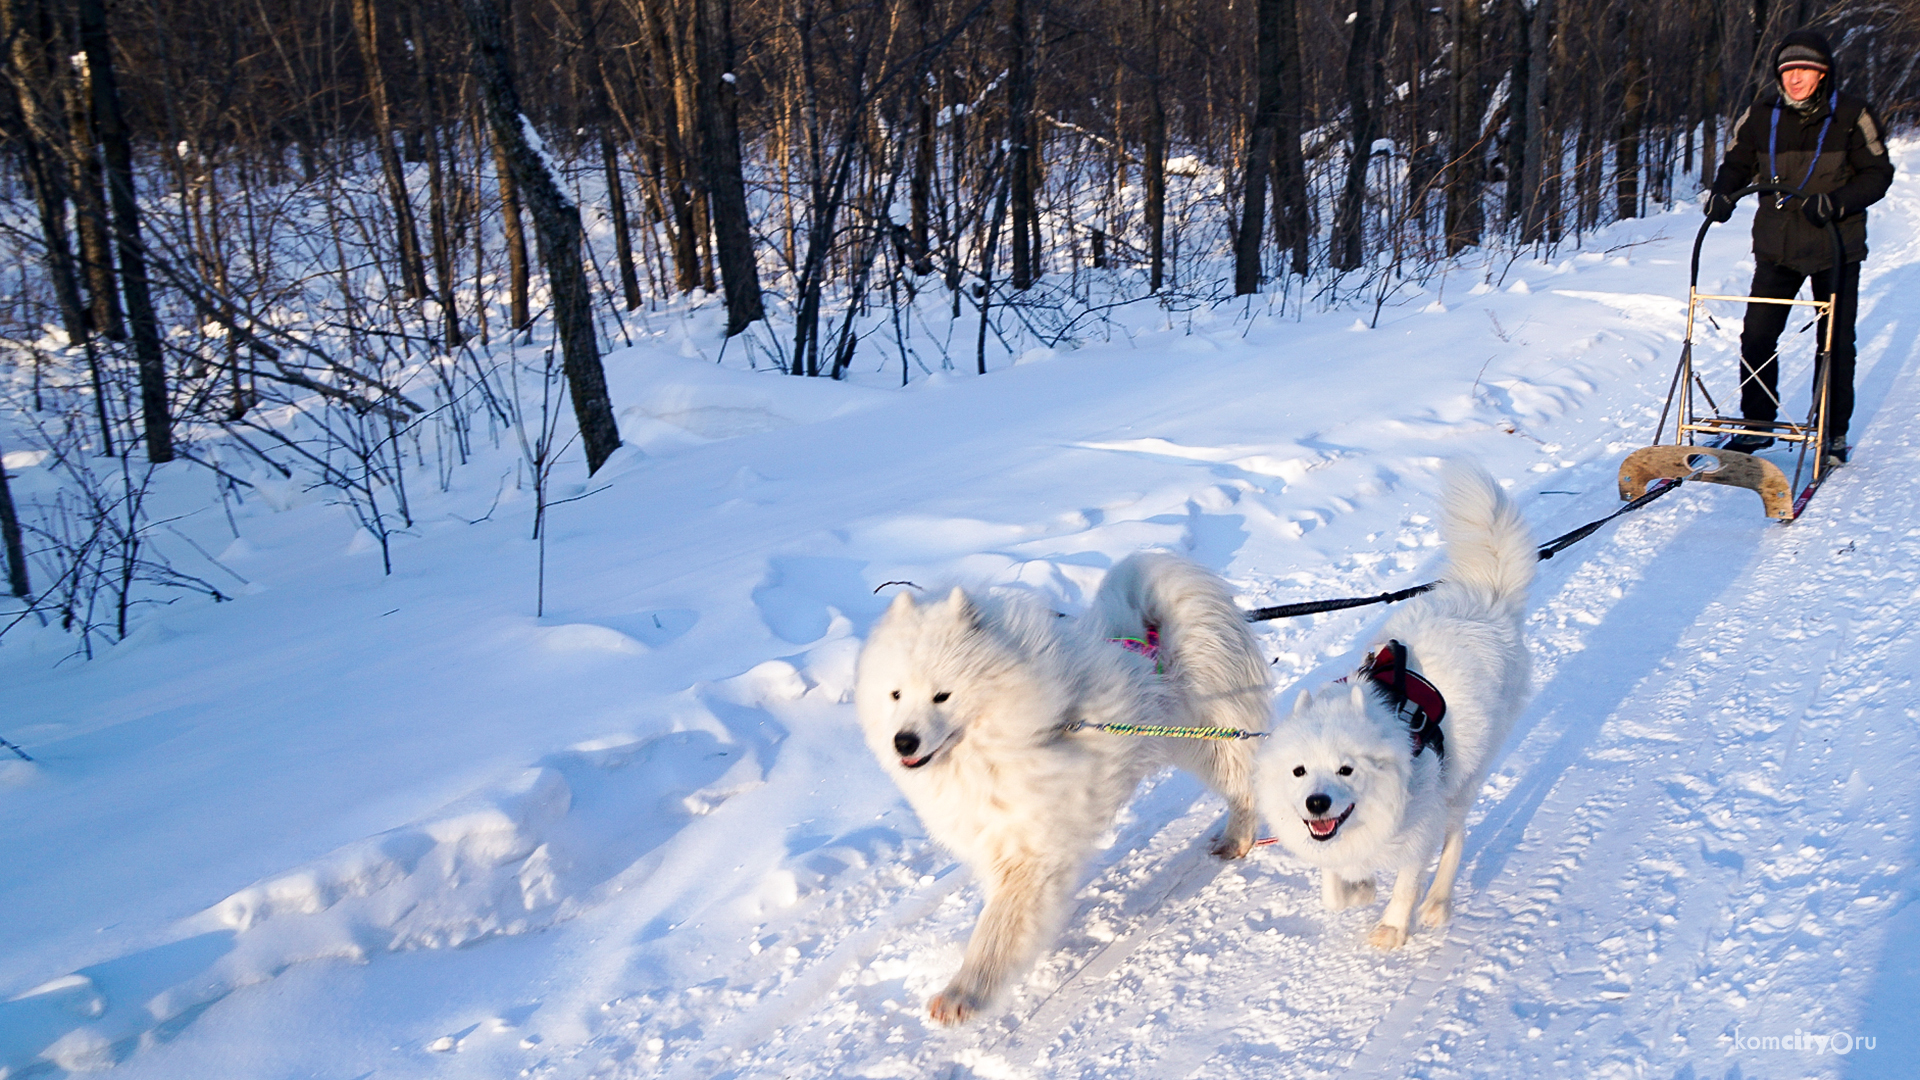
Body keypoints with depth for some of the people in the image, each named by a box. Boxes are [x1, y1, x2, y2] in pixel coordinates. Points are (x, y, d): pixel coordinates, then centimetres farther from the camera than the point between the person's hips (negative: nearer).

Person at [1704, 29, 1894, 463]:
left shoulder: (1851, 115, -5)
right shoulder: (1761, 115, 1)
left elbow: (1878, 173, -4)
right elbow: (1737, 162, 11)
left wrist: (1836, 202, -22)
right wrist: (1722, 192, -11)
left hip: (1835, 246, -2)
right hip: (1777, 244, 2)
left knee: (1836, 341, 4)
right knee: (1757, 336, -2)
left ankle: (1834, 432, 17)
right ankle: (1757, 425, 14)